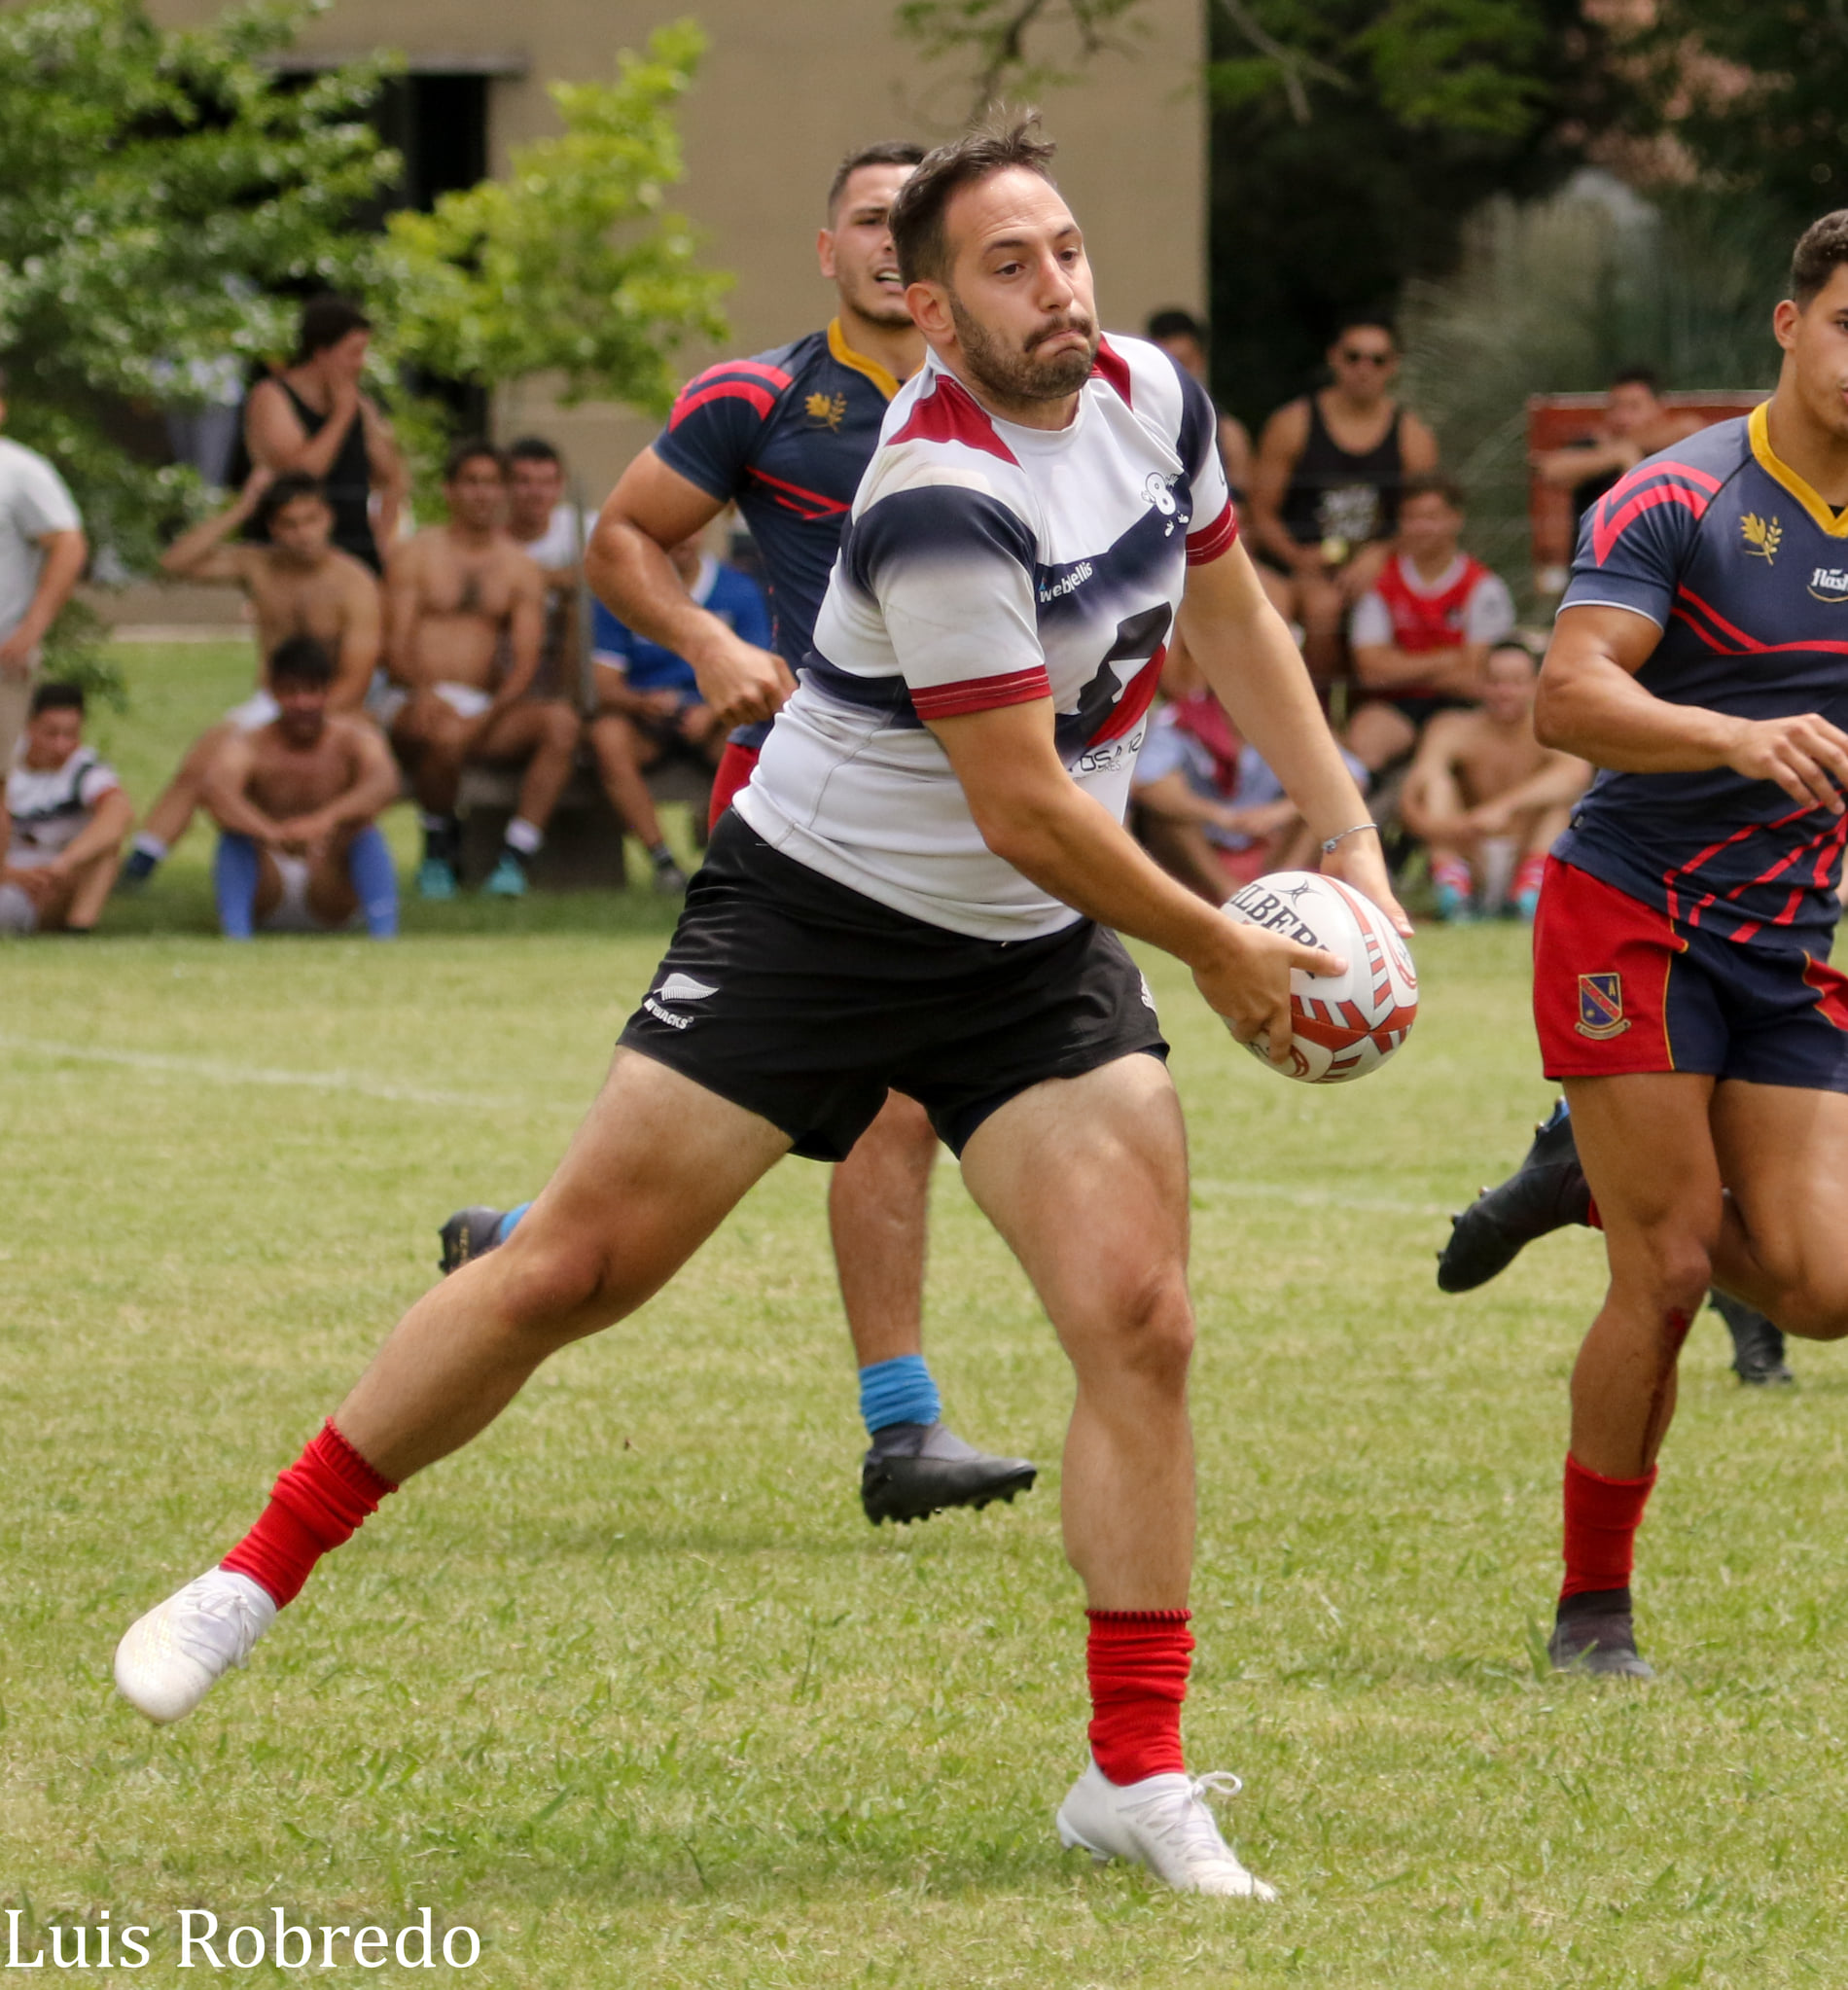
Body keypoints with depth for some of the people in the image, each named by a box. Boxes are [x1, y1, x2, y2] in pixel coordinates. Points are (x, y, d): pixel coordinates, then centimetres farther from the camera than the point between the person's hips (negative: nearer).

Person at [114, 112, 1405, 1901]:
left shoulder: (1151, 400, -3)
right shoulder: (941, 503, -27)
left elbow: (1231, 618, 18)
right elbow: (1027, 813, -24)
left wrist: (1347, 835, 13)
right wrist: (1219, 952, -12)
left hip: (1038, 953, 6)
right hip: (814, 916, -6)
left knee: (1138, 1319, -9)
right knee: (576, 1266, -4)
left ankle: (1138, 1777, -2)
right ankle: (258, 1575, 10)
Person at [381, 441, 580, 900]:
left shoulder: (521, 569, 13)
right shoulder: (414, 556, 8)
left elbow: (525, 662, 2)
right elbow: (395, 646, -1)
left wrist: (489, 715, -17)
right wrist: (423, 691, -22)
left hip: (490, 706, 3)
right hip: (417, 703, -3)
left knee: (561, 720, -29)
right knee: (445, 731, -40)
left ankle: (516, 857, -33)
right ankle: (439, 845, -11)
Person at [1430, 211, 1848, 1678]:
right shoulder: (1678, 500, -13)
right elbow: (1569, 696, -26)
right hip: (1632, 919, -6)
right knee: (1671, 1275, -10)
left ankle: (1601, 1181, 22)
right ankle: (1593, 1606, 6)